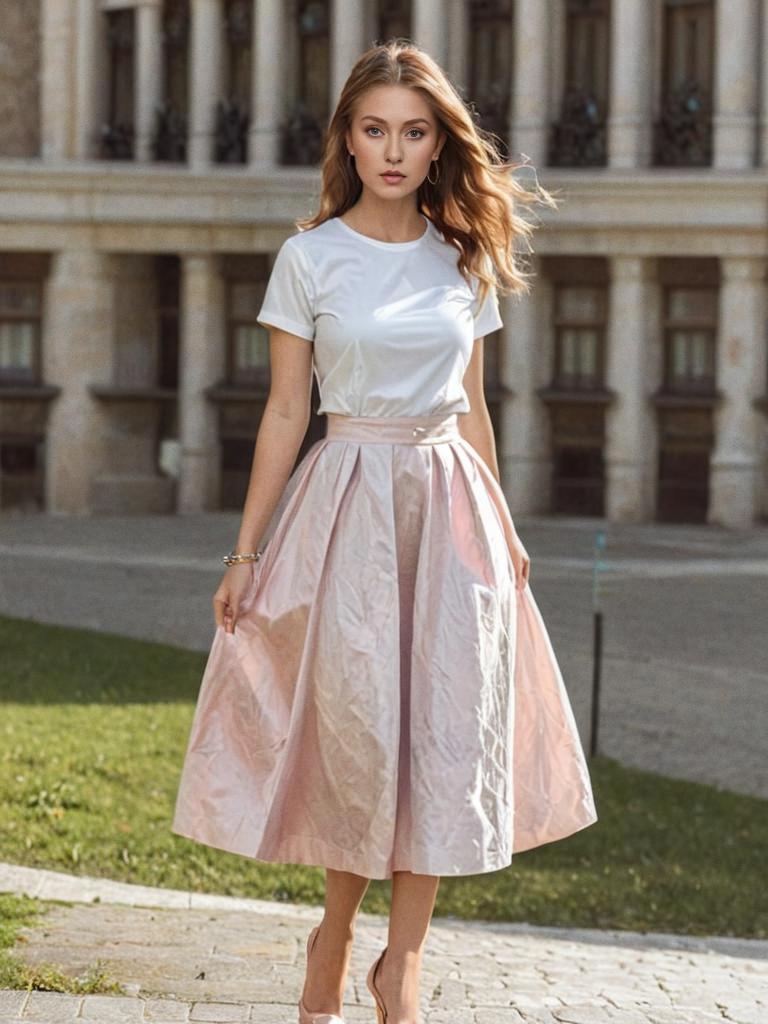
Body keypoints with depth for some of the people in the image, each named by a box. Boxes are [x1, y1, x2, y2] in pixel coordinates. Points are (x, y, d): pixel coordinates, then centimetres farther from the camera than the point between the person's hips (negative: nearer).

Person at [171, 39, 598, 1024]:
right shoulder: (310, 257, -2)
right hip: (349, 505, -3)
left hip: (451, 504, 3)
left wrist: (502, 530, 15)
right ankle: (335, 932, 22)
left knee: (447, 728, -3)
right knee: (355, 726, 0)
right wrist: (245, 553, -1)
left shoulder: (466, 260, 7)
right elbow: (285, 413, 0)